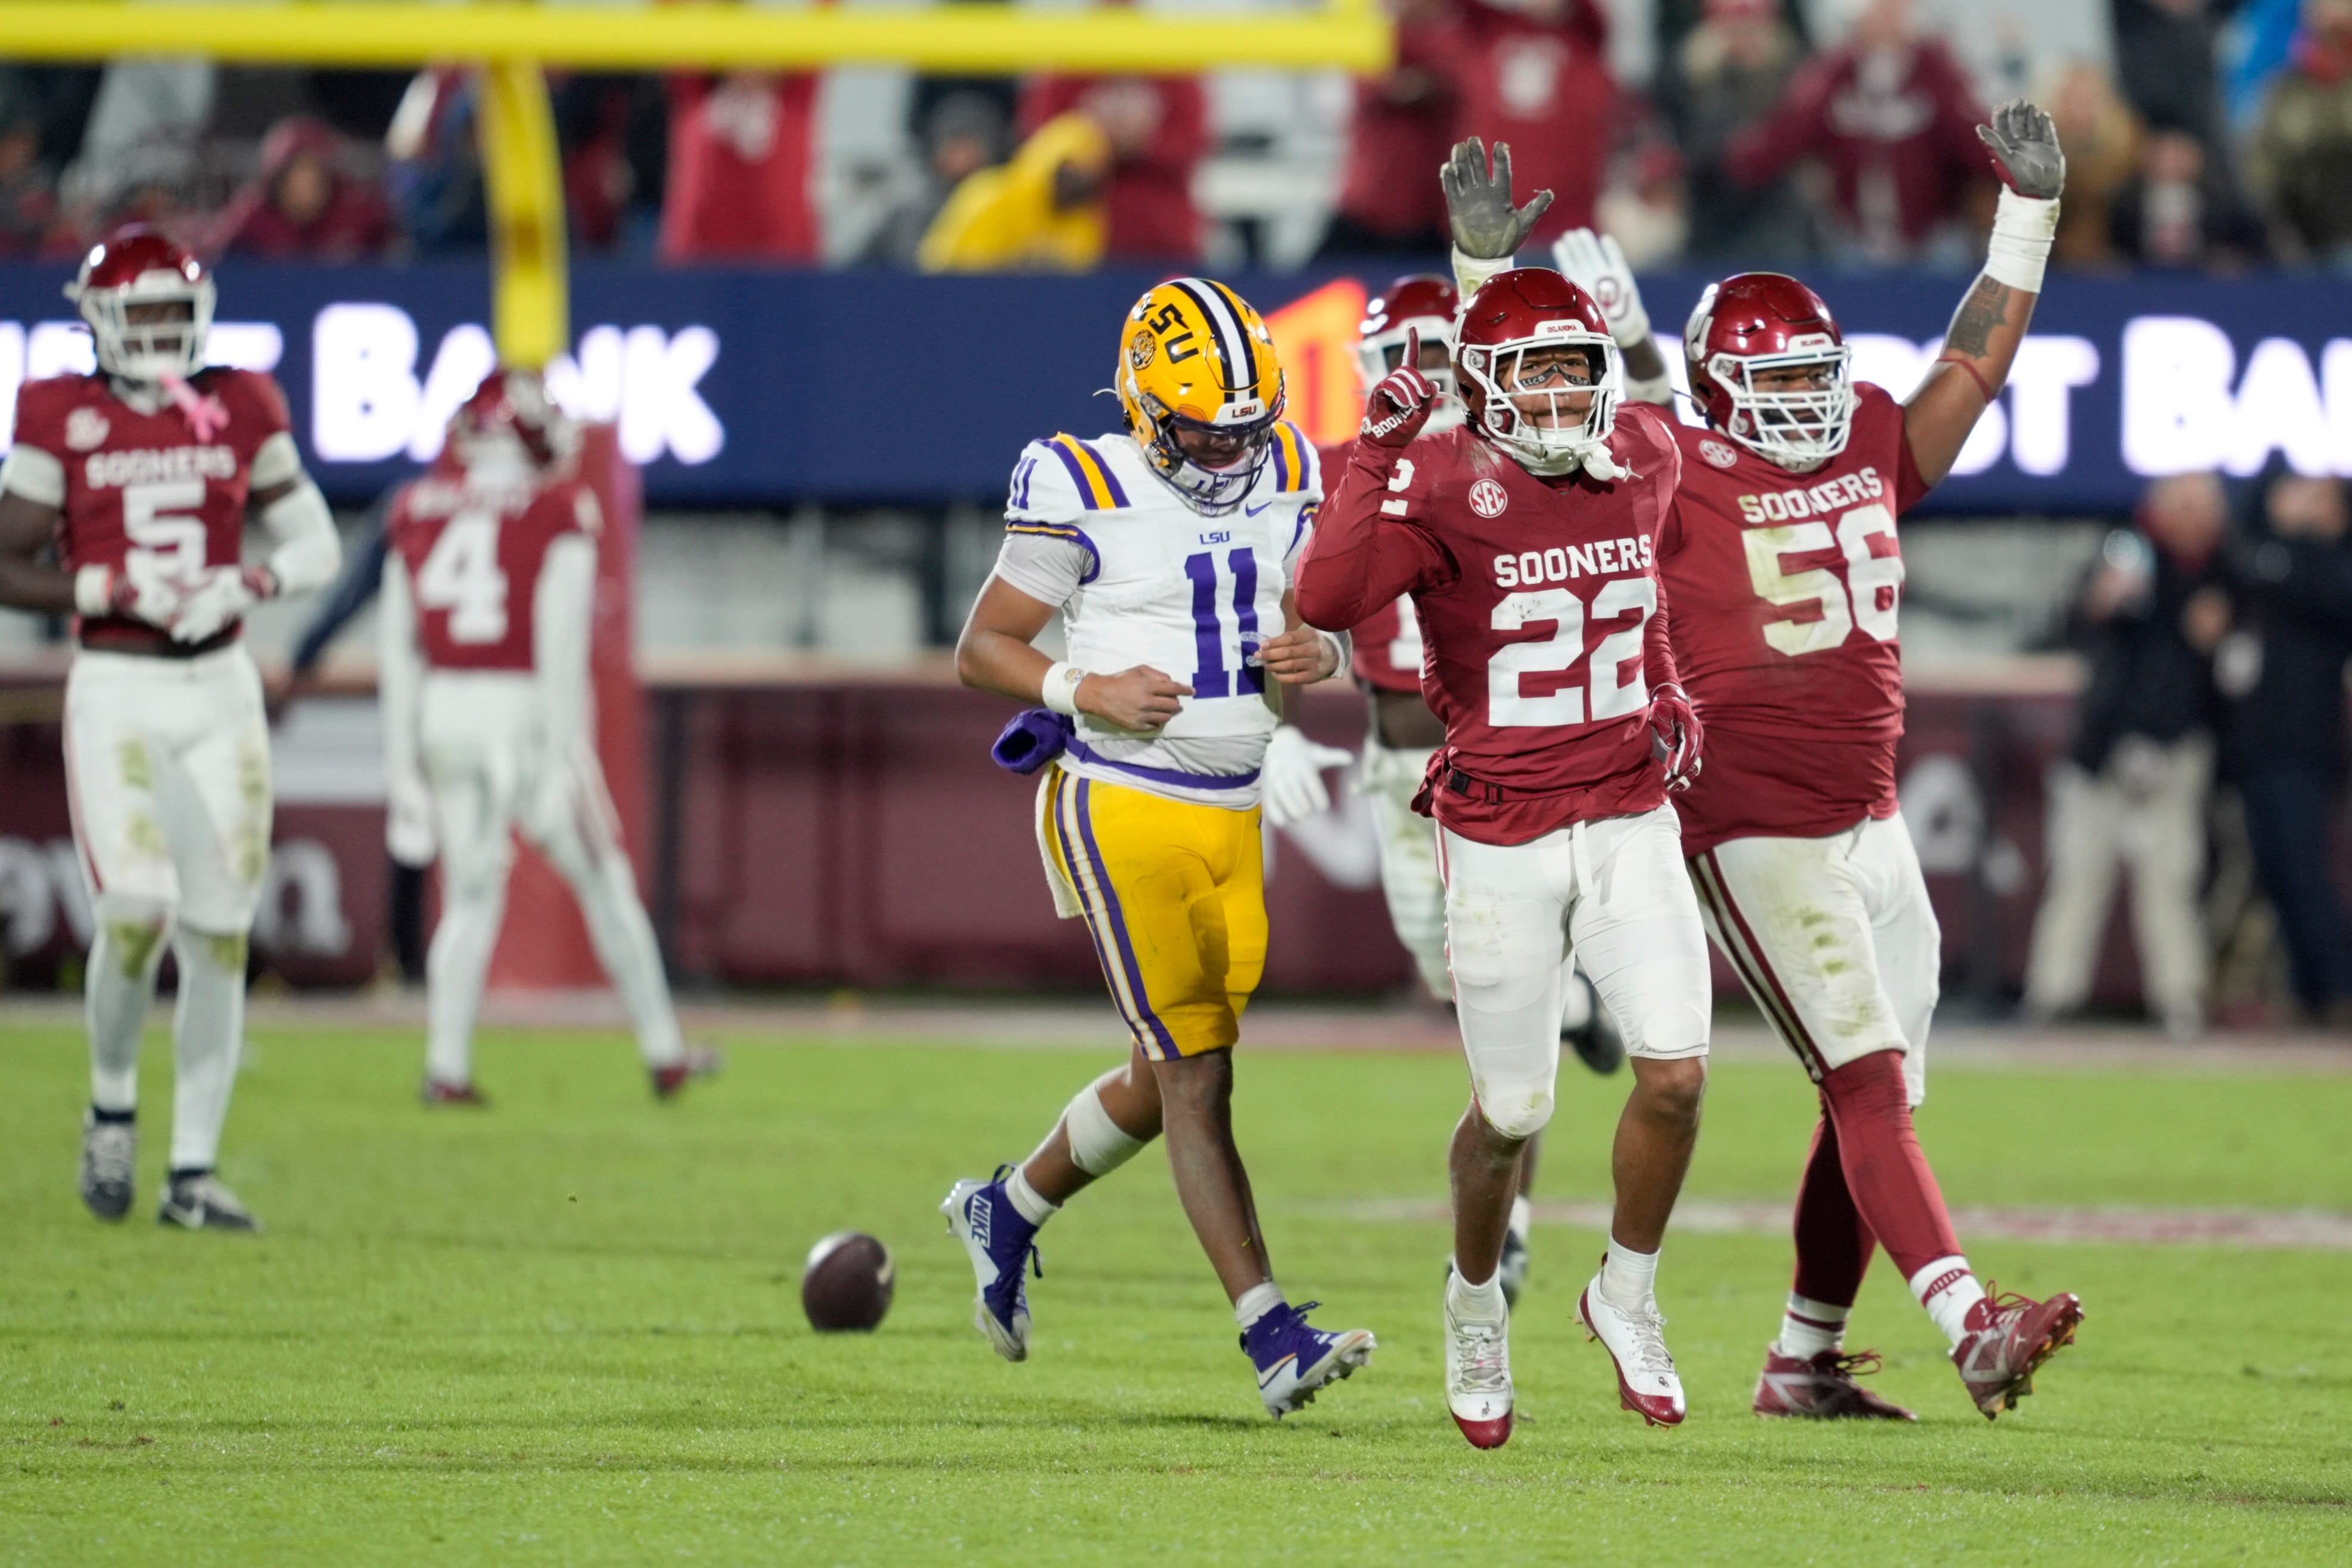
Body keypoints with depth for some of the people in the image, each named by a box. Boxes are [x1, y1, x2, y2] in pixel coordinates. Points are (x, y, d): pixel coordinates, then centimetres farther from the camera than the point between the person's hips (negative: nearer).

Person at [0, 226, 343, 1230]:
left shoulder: (240, 412, 6)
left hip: (221, 694, 3)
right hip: (115, 694, -3)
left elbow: (317, 546, 10)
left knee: (219, 937, 2)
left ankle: (193, 1174, 10)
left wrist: (246, 585, -10)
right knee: (137, 909, -19)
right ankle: (112, 1105, 8)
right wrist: (119, 593, -14)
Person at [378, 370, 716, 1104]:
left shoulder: (420, 509, 8)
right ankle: (663, 1052, 18)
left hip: (445, 713, 3)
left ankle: (446, 1067, -2)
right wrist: (564, 750, -11)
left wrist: (402, 758, 15)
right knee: (604, 883, 11)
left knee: (470, 901, 11)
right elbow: (560, 637, -11)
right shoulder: (560, 512, -4)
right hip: (526, 709, -3)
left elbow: (397, 643, 10)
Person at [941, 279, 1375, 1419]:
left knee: (1173, 1078, 14)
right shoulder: (1084, 494, -11)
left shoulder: (1285, 482, 7)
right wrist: (1087, 692, -21)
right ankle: (1270, 1336, -14)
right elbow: (981, 650, -4)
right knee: (1197, 1077, -11)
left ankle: (1006, 1210, 38)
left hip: (1232, 814, 7)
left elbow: (1306, 623, 17)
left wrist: (1319, 656, -7)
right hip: (1120, 806, -7)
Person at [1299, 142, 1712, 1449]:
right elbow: (1325, 602, -26)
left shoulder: (1644, 463, 2)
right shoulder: (1442, 485, -13)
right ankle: (1477, 1297, 32)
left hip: (1632, 819, 3)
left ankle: (1629, 1293, 13)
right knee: (1513, 1114, 3)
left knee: (1677, 1071, -11)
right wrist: (1379, 458, -27)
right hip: (1501, 839, -3)